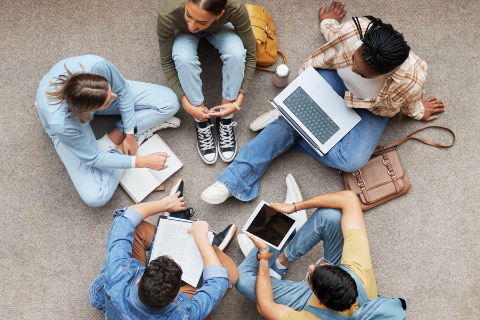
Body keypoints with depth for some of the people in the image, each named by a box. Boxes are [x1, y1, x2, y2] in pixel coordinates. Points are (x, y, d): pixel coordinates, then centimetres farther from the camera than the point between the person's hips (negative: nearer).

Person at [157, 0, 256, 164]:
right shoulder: (167, 15, -40)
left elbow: (250, 54, -25)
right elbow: (166, 61, -22)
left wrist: (237, 102, -26)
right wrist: (186, 104, -26)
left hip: (219, 28, 1)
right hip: (183, 33, 0)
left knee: (236, 52, -33)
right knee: (184, 58, -35)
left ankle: (225, 121, -11)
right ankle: (202, 125, -12)